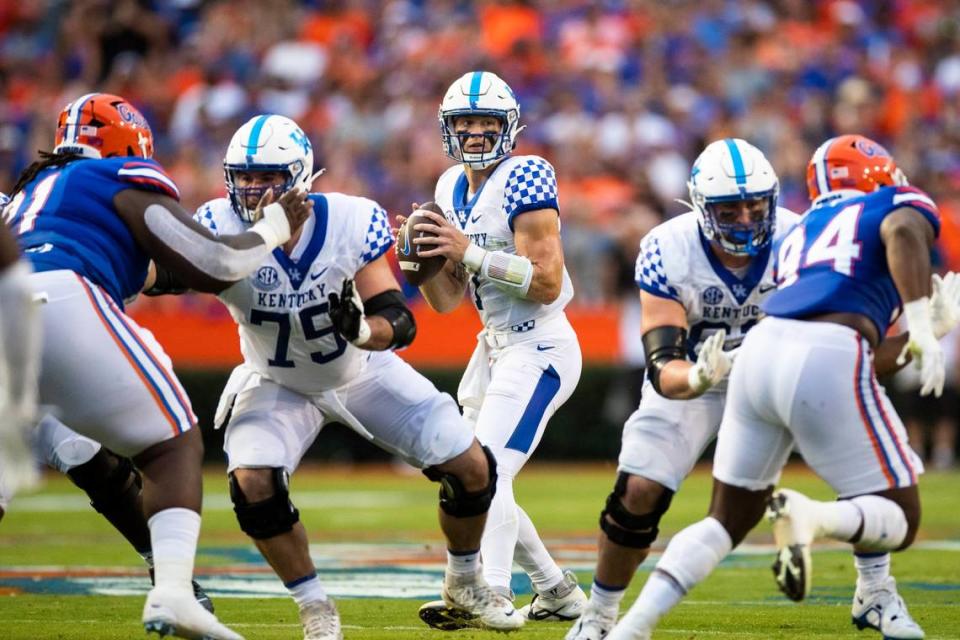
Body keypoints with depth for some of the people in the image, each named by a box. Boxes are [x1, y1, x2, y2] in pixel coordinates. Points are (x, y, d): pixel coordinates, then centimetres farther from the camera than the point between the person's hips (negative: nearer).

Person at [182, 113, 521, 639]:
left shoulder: (351, 222, -27)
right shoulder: (221, 228, -27)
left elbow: (400, 323, -26)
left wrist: (362, 329, -47)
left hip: (364, 372, 1)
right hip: (280, 385, -1)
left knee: (471, 469, -4)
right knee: (253, 484, -26)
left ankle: (464, 581, 26)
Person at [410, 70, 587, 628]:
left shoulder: (525, 180, -15)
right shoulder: (452, 188, 10)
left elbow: (548, 283, -22)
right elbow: (447, 300, 12)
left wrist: (470, 252, -25)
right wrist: (421, 257, -7)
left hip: (538, 349, -10)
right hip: (494, 348, 10)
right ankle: (557, 589, 27)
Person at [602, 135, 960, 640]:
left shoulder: (798, 237, 33)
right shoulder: (899, 204, 17)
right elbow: (903, 233, -12)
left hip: (761, 350, 6)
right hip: (824, 363, -6)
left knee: (728, 520, 20)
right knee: (897, 520, 7)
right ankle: (811, 518, -23)